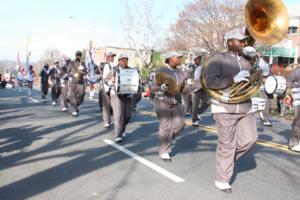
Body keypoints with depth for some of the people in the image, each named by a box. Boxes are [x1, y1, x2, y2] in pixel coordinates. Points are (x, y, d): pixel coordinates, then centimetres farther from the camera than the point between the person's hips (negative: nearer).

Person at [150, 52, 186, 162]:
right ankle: (164, 152, 9)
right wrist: (163, 87, -24)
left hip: (176, 102, 6)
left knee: (180, 124, -4)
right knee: (166, 126, -5)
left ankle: (167, 140, 24)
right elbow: (153, 86, -9)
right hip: (162, 102, -6)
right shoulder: (161, 71, -7)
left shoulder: (180, 72, 10)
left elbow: (183, 86, 17)